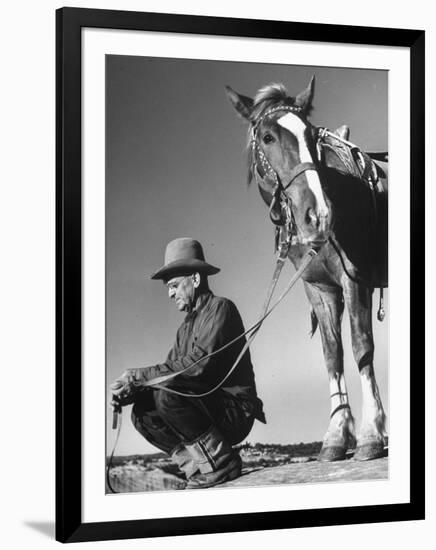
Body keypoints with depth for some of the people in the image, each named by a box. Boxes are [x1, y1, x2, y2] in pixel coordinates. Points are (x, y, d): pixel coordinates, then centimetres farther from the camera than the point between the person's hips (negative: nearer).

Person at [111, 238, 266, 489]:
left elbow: (200, 364, -23)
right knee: (143, 412, -4)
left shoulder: (220, 308, -9)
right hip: (211, 412, 8)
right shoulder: (186, 326, 18)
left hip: (235, 411, -8)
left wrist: (139, 376, -20)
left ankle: (221, 461, -14)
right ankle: (200, 468, -3)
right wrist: (132, 391, -10)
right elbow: (171, 369, 10)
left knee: (167, 393, -27)